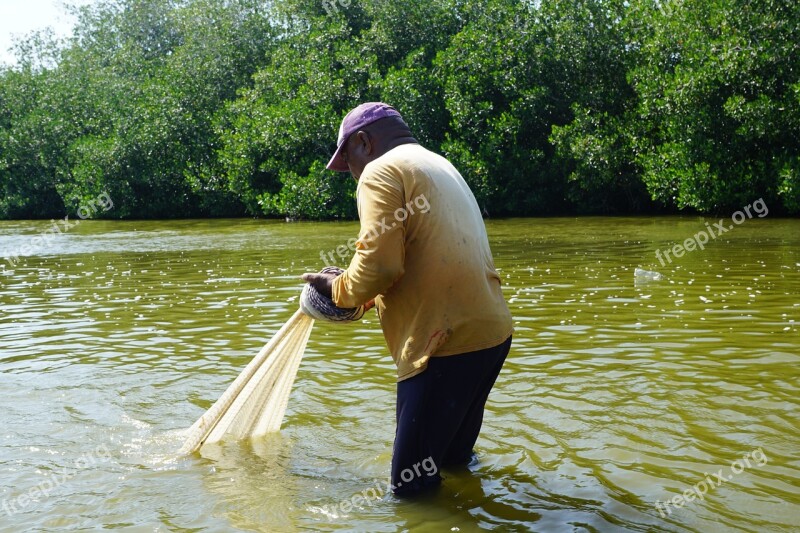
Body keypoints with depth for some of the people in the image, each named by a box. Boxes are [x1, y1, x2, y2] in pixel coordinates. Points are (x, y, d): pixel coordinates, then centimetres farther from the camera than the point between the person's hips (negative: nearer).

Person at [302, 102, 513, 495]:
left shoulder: (381, 171, -4)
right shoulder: (439, 166, 25)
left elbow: (379, 264, -17)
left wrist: (339, 290, 2)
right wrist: (365, 298, 26)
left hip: (447, 342, -10)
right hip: (491, 331, 10)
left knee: (413, 486, -2)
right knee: (454, 462, 23)